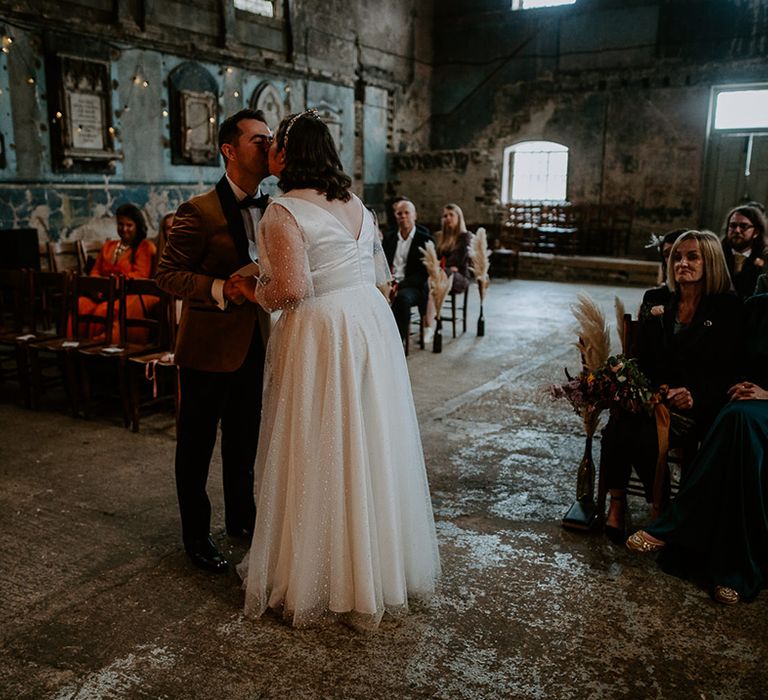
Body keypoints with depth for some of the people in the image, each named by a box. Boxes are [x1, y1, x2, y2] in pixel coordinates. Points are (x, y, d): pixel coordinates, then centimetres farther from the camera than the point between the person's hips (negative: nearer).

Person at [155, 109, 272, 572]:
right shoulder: (200, 211, -15)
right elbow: (168, 274, -14)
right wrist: (219, 289, -27)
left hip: (255, 346, 7)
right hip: (210, 347, -6)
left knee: (245, 442, 20)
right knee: (197, 446, 9)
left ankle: (242, 518, 40)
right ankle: (196, 536, 26)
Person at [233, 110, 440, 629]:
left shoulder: (284, 212, -12)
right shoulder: (354, 203, 10)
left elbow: (293, 288, -20)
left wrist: (253, 291, -1)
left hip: (320, 334, -7)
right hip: (371, 324, 7)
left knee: (319, 454, 4)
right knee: (369, 448, 16)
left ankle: (314, 580, 20)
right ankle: (380, 565, 31)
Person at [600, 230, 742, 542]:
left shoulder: (727, 309, 3)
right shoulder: (659, 305, 14)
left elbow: (729, 371, -2)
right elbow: (641, 361, 10)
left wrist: (694, 397, -18)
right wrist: (661, 388, -10)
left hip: (696, 408, -3)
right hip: (653, 398, 3)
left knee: (644, 438, -30)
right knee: (617, 429, -29)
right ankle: (616, 502, -14)